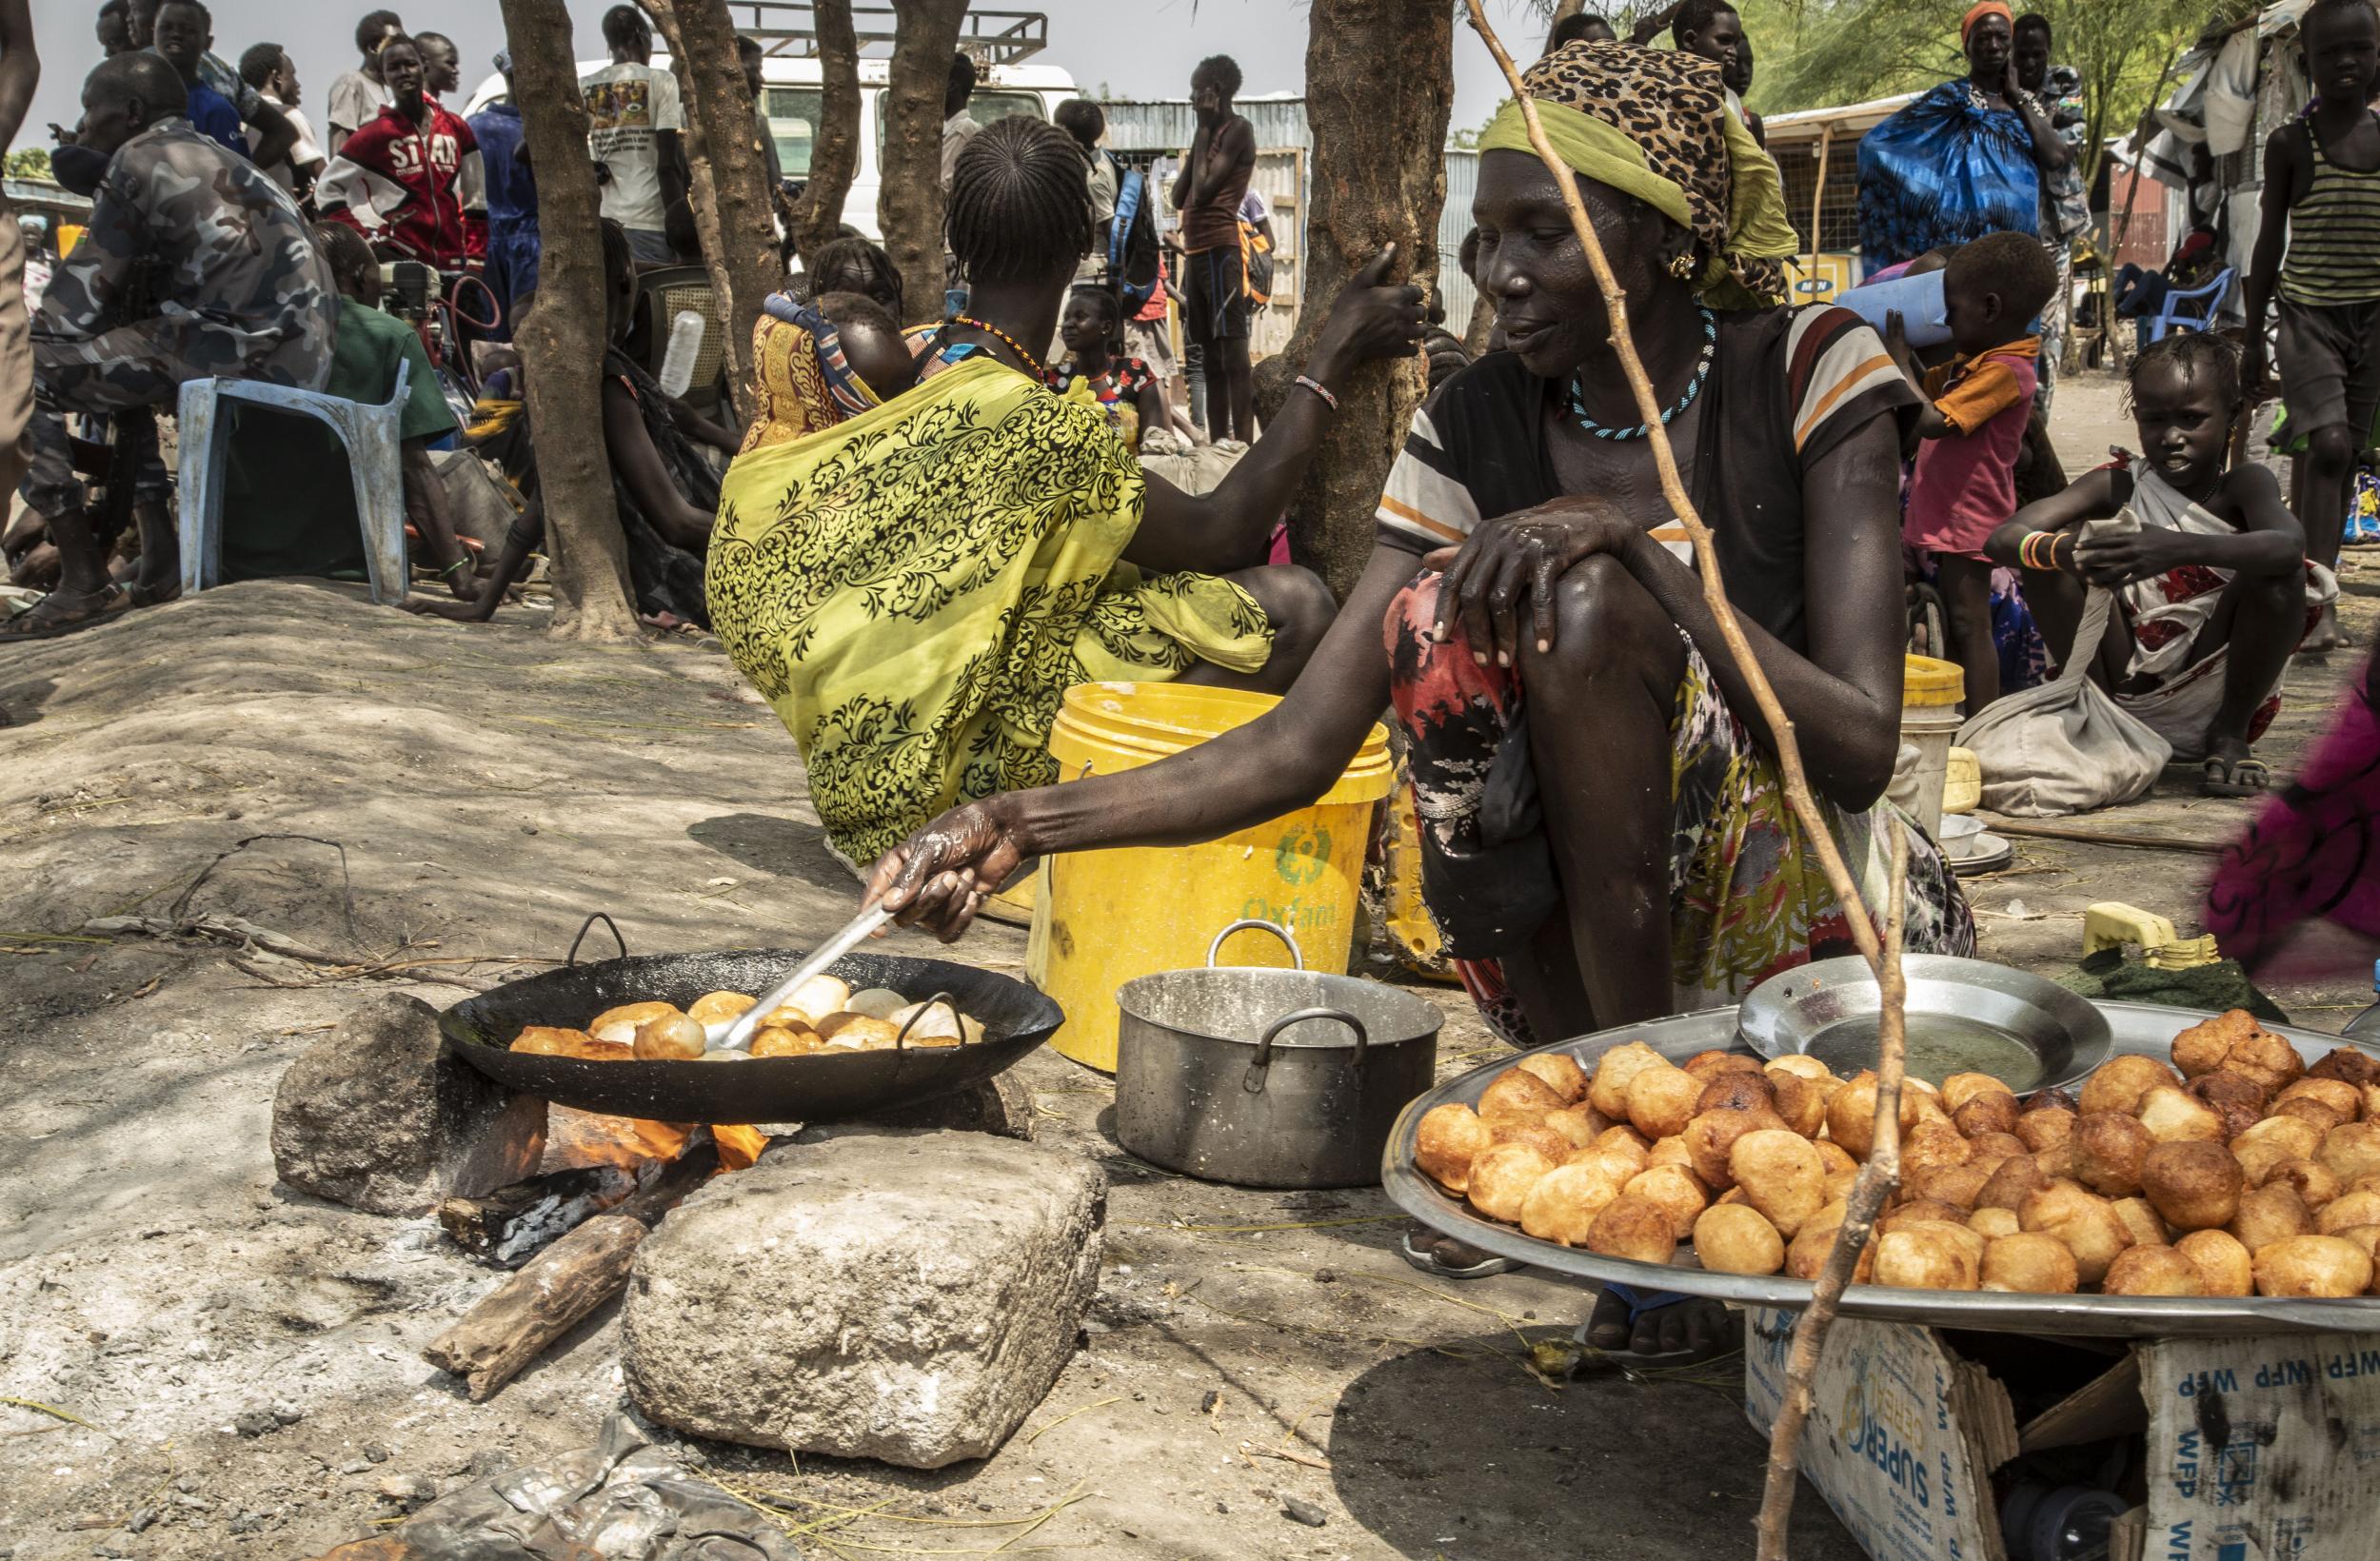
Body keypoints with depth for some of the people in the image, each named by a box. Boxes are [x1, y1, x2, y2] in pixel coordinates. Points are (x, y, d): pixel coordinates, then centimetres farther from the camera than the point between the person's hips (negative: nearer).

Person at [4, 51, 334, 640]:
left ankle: (83, 580, -8)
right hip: (300, 359, 9)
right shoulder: (219, 161, 28)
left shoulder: (139, 158, 2)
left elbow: (75, 302, 0)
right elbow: (138, 295, 31)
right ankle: (159, 551, 21)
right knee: (116, 352, 32)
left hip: (240, 348, -9)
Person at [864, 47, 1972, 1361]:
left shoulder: (1807, 371, -8)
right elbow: (1301, 746, -8)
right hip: (1581, 951, 3)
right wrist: (1026, 824, -19)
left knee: (1583, 603, -28)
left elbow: (1860, 747, -17)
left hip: (1816, 913, -3)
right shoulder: (1477, 431, 0)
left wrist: (1643, 539, -26)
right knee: (1434, 620, -24)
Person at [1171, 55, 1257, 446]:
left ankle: (1243, 443, -17)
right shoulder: (1211, 135, 22)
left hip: (1219, 250, -9)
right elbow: (1179, 198, 17)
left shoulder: (1237, 130, -4)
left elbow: (1203, 190, -14)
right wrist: (1200, 138, 13)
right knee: (1210, 354, 8)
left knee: (1232, 349, -13)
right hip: (1195, 253, 9)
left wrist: (1203, 130, -4)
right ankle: (1218, 442, 10)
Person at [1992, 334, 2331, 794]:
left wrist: (2182, 549, -49)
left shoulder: (2243, 484, -6)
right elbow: (2004, 539, -15)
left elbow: (2290, 545, -31)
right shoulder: (2115, 487, -1)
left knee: (2281, 576, -25)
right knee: (2055, 541, -14)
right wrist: (2062, 551, -39)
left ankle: (2230, 733, -5)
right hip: (2126, 685, 1)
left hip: (2211, 687, -1)